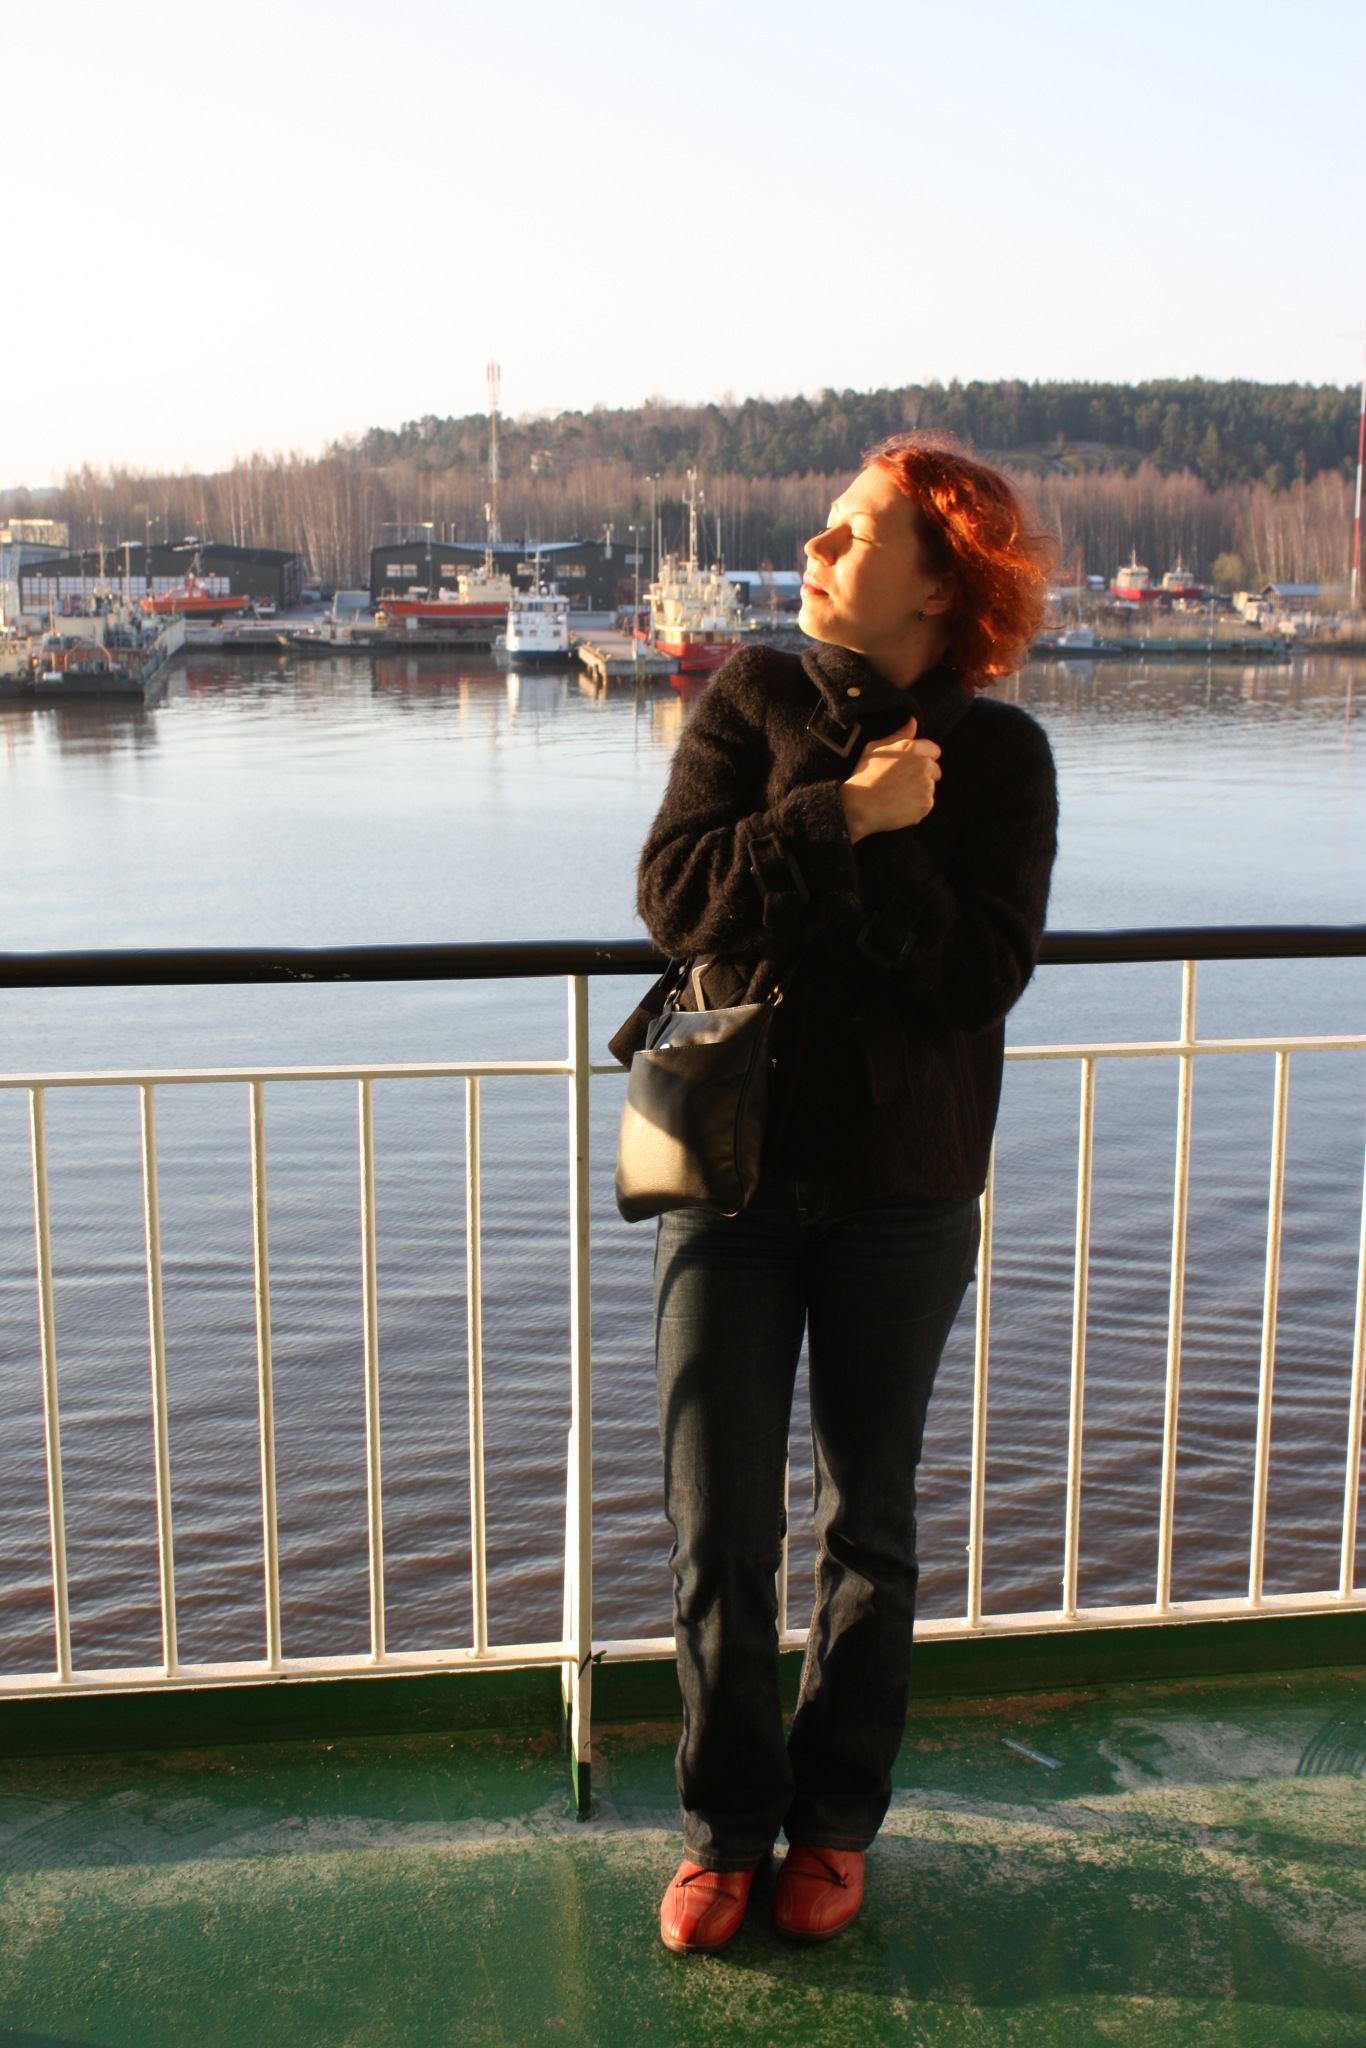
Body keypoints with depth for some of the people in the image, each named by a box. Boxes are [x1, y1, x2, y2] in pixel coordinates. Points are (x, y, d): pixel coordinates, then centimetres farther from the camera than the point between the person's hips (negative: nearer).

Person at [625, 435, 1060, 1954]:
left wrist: (806, 860, -18)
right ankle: (725, 1828, 23)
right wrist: (848, 816, -20)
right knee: (717, 1535, 3)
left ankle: (833, 1823, 30)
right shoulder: (752, 700, 1)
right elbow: (677, 898, -12)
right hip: (733, 1162, 1)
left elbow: (982, 971, -15)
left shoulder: (999, 755, -3)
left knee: (870, 1528, 12)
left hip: (903, 1190, 0)